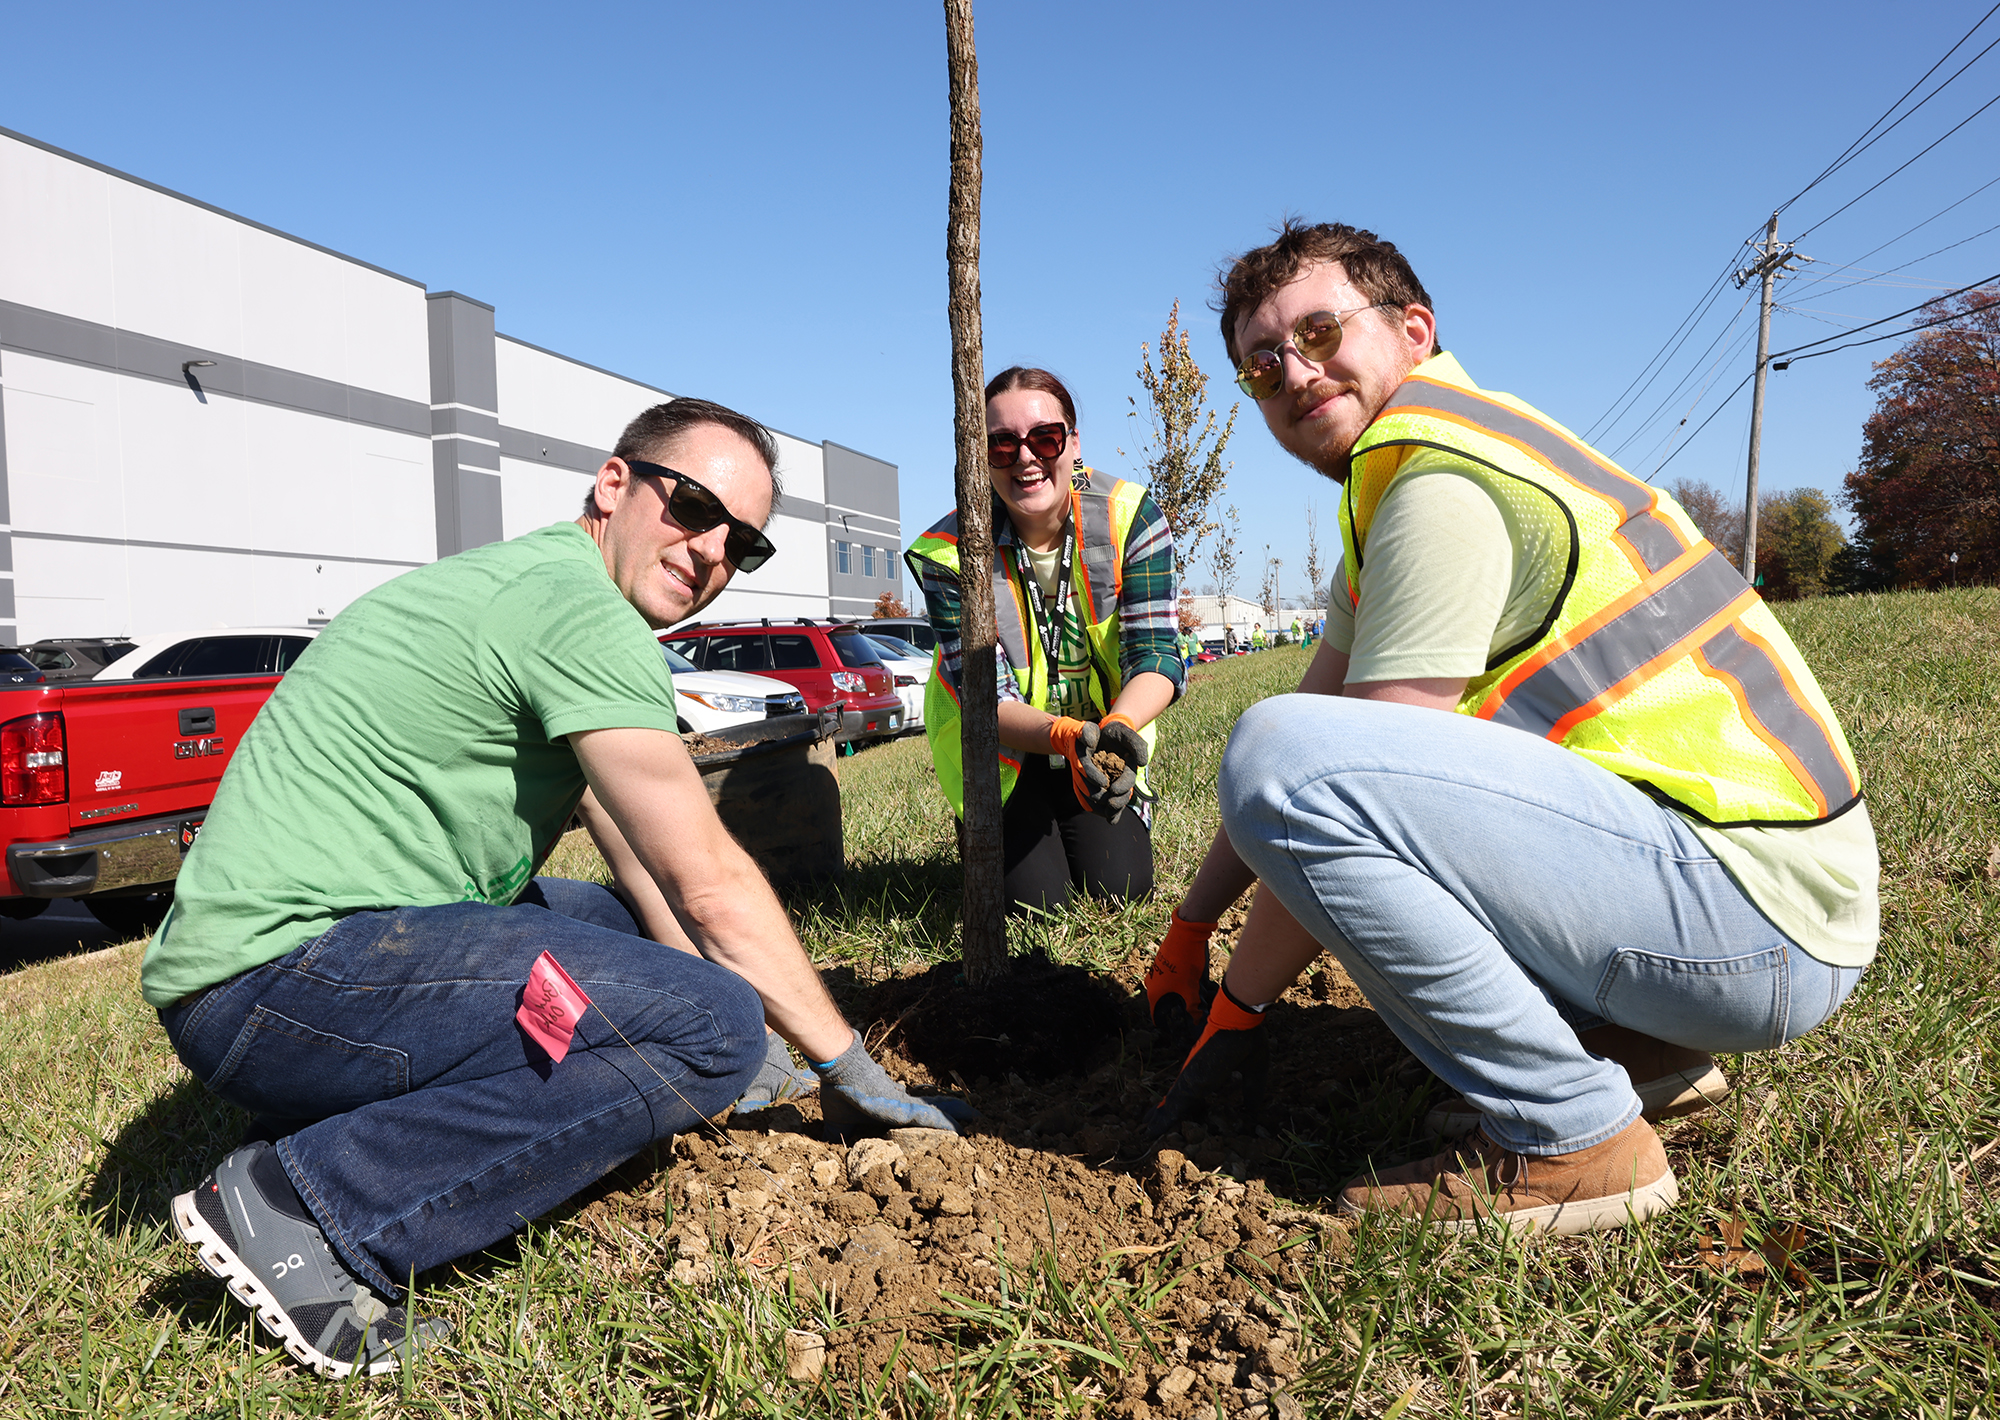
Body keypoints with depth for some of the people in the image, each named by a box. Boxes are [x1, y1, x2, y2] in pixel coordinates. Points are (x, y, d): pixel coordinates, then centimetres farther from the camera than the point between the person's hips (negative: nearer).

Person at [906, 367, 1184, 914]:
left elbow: (1155, 651, -23)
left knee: (1121, 891, -6)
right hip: (1004, 742, -2)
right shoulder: (948, 552, -23)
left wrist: (1122, 725, -46)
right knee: (1036, 904, -11)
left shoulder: (1130, 515, -19)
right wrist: (1068, 736, -47)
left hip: (1107, 729, 2)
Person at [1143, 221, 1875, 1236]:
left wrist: (1236, 1012, -4)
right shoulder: (1403, 470, 16)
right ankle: (1637, 1047, 13)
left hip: (1750, 907, -10)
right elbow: (1323, 711, 17)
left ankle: (1570, 1138, -11)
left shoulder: (1440, 484, -15)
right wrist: (1191, 923, 17)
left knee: (1283, 756, -25)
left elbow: (1300, 788, -17)